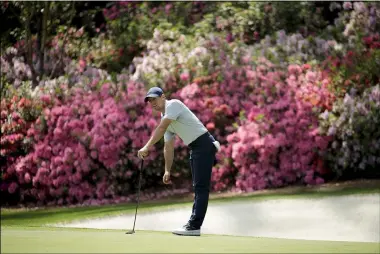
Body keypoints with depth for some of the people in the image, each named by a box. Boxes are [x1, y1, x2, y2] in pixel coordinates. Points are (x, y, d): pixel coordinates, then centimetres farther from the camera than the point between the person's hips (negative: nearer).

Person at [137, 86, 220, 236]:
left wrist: (147, 147, -26)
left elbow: (161, 128, -23)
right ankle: (193, 224, 14)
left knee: (201, 187, -11)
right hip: (194, 149, 10)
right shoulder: (165, 118, 17)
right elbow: (168, 147, 18)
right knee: (198, 188, 11)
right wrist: (167, 171, 13)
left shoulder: (173, 104, -11)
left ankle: (194, 226, -16)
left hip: (204, 145, -10)